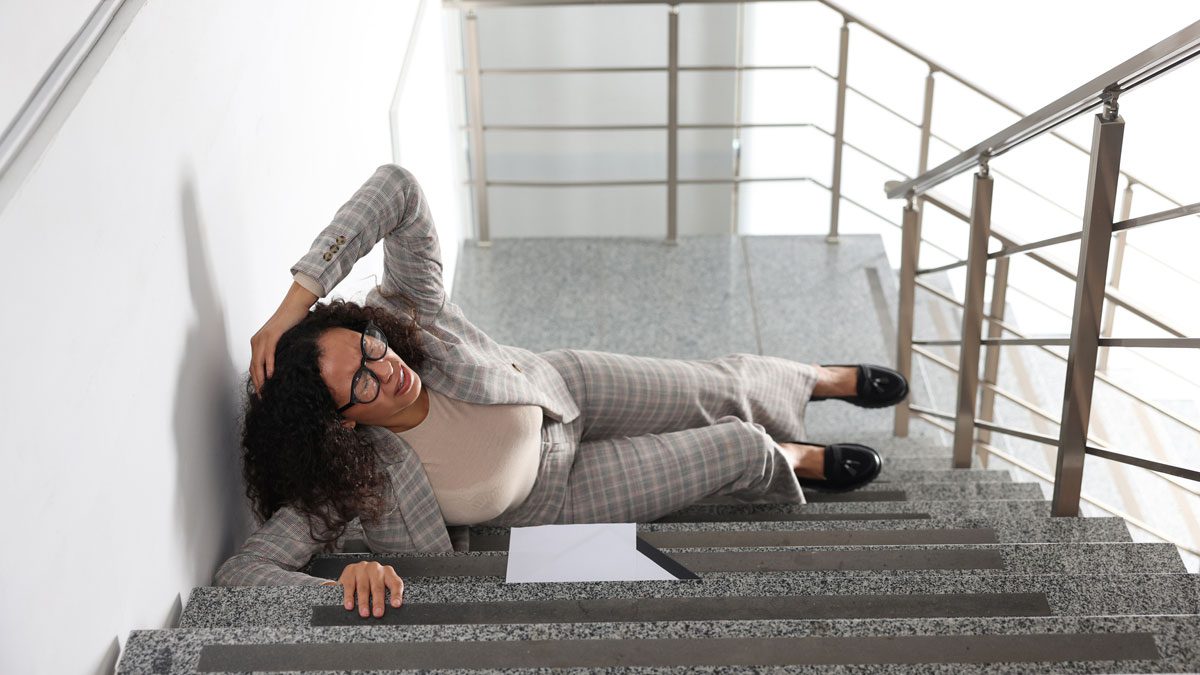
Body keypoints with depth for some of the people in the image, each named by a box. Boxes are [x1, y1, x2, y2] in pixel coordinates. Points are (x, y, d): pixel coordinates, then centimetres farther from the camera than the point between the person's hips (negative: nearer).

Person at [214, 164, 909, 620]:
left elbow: (397, 187, -44)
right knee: (738, 450, 3)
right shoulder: (355, 478, -39)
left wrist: (297, 301, -48)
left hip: (562, 389, 2)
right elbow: (239, 572, -43)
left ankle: (827, 379, 54)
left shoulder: (414, 314, -35)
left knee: (721, 389, 19)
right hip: (555, 495, -2)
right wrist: (345, 581, -61)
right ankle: (793, 460, 42)